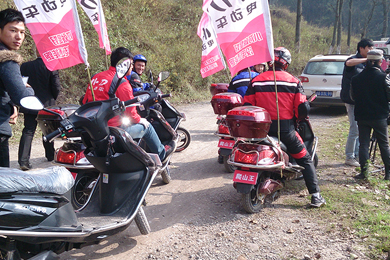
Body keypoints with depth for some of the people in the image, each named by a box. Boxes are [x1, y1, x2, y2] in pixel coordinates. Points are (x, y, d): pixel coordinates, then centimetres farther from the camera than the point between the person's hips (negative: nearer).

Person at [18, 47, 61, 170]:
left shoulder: (25, 66, -2)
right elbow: (56, 87, -11)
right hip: (47, 104, -1)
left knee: (28, 131, 2)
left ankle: (23, 160, -8)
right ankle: (50, 155, 30)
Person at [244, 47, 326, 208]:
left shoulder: (256, 81, -1)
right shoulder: (293, 82, -4)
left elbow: (247, 106, 1)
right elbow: (303, 109, -7)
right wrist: (297, 118, 14)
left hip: (263, 128, 2)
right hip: (286, 130, -1)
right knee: (305, 160, 12)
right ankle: (315, 196, 7)